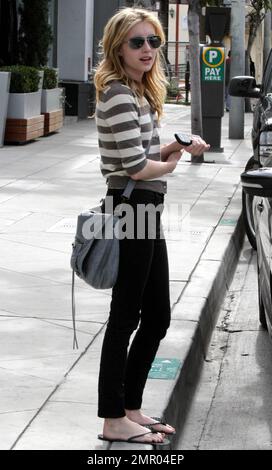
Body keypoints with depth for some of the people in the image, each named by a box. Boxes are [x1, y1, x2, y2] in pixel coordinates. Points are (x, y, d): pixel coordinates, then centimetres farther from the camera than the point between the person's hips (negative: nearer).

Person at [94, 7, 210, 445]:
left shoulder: (140, 92, 14)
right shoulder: (118, 94, -16)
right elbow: (135, 166, -22)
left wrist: (178, 146, 1)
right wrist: (170, 164, -3)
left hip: (145, 212, 10)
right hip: (130, 211, -10)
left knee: (157, 318, 14)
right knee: (126, 317, -2)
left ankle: (131, 408, 25)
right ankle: (114, 421, 8)